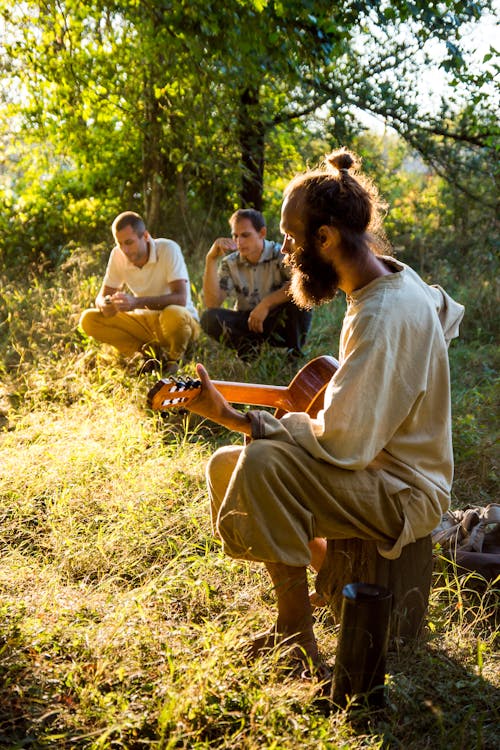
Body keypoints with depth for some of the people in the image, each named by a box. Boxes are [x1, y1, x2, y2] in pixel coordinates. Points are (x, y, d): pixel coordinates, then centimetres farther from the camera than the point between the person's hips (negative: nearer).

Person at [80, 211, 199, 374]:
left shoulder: (168, 249, -21)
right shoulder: (118, 255, -7)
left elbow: (180, 298, -30)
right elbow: (102, 295, -1)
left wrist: (137, 302, -42)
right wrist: (105, 304, -28)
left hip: (182, 318, -4)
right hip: (146, 321, 5)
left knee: (173, 315, -41)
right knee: (88, 320, -14)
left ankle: (174, 357, -7)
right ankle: (147, 350, -4)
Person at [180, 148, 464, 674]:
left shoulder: (383, 317, -29)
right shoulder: (392, 278, 1)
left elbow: (343, 444, -31)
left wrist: (233, 417, -23)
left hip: (405, 492, -10)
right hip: (381, 462, 10)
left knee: (263, 462, -33)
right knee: (223, 464, 6)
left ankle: (297, 640, -17)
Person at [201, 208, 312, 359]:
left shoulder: (281, 255, -11)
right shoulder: (230, 264, 0)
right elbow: (212, 304, -11)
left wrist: (266, 303, -32)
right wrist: (211, 260, -17)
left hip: (280, 322, -2)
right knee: (208, 318, -22)